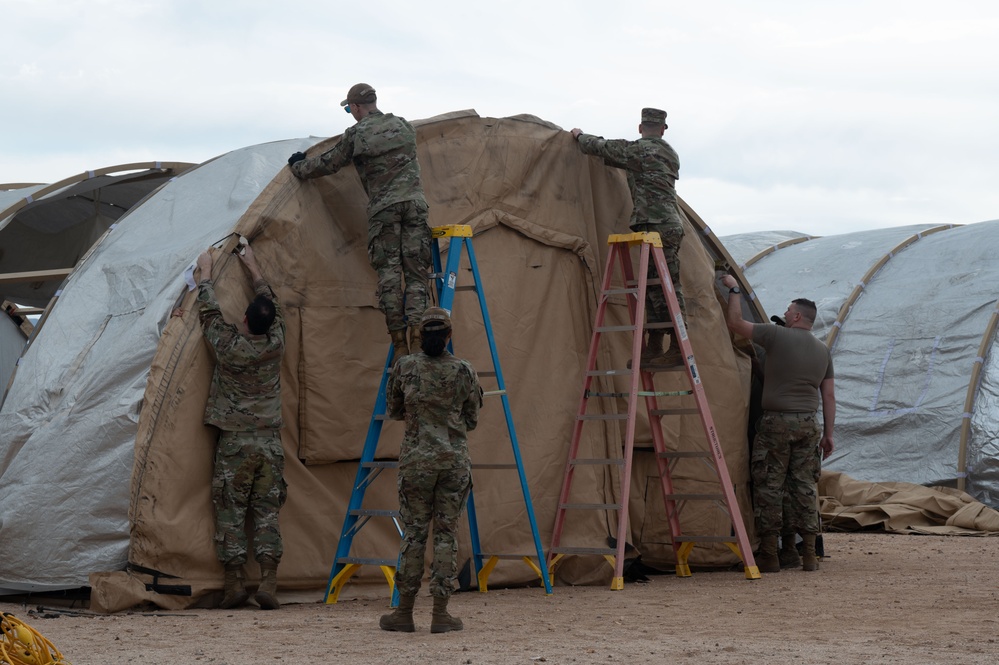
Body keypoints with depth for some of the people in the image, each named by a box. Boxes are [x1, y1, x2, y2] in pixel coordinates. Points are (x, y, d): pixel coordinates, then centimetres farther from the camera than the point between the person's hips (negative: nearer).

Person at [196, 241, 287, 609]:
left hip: (235, 441, -3)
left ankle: (234, 582, 3)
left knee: (230, 512, 4)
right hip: (270, 440, 3)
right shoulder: (275, 344, -3)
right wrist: (253, 266, 24)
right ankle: (268, 582, -3)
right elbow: (272, 303, 13)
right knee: (267, 513, 4)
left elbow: (210, 312, 4)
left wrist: (206, 271, 18)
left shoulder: (229, 346, -11)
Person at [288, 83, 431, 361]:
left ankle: (398, 340, -6)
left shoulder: (356, 135, 1)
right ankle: (416, 332, -13)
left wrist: (299, 168, 31)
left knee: (388, 272, 0)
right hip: (415, 201, 3)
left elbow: (329, 163, 12)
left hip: (383, 207, -3)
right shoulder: (403, 126, 15)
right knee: (416, 270, 1)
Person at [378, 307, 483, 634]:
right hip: (455, 457, 0)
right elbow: (472, 420, 6)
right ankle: (440, 613, 3)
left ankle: (405, 612, 8)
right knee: (447, 532, 4)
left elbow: (394, 410, 10)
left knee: (414, 531, 6)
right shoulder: (464, 371, -2)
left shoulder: (405, 367, -2)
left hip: (416, 457, 0)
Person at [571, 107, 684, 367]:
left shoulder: (640, 150, -6)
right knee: (654, 289, 11)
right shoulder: (670, 155, 19)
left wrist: (580, 136, 20)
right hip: (670, 226, 9)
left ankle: (679, 348, -14)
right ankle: (653, 348, 14)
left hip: (656, 226, -9)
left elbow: (602, 148, 0)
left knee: (667, 288, -11)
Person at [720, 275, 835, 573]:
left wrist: (734, 290, 11)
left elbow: (735, 322, -2)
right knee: (804, 486, 8)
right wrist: (828, 434, 17)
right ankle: (809, 555, 7)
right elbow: (829, 396, 13)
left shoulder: (777, 336, -6)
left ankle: (769, 555, 0)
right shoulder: (823, 350, 12)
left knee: (769, 486, 0)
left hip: (776, 423, -5)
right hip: (808, 424, 5)